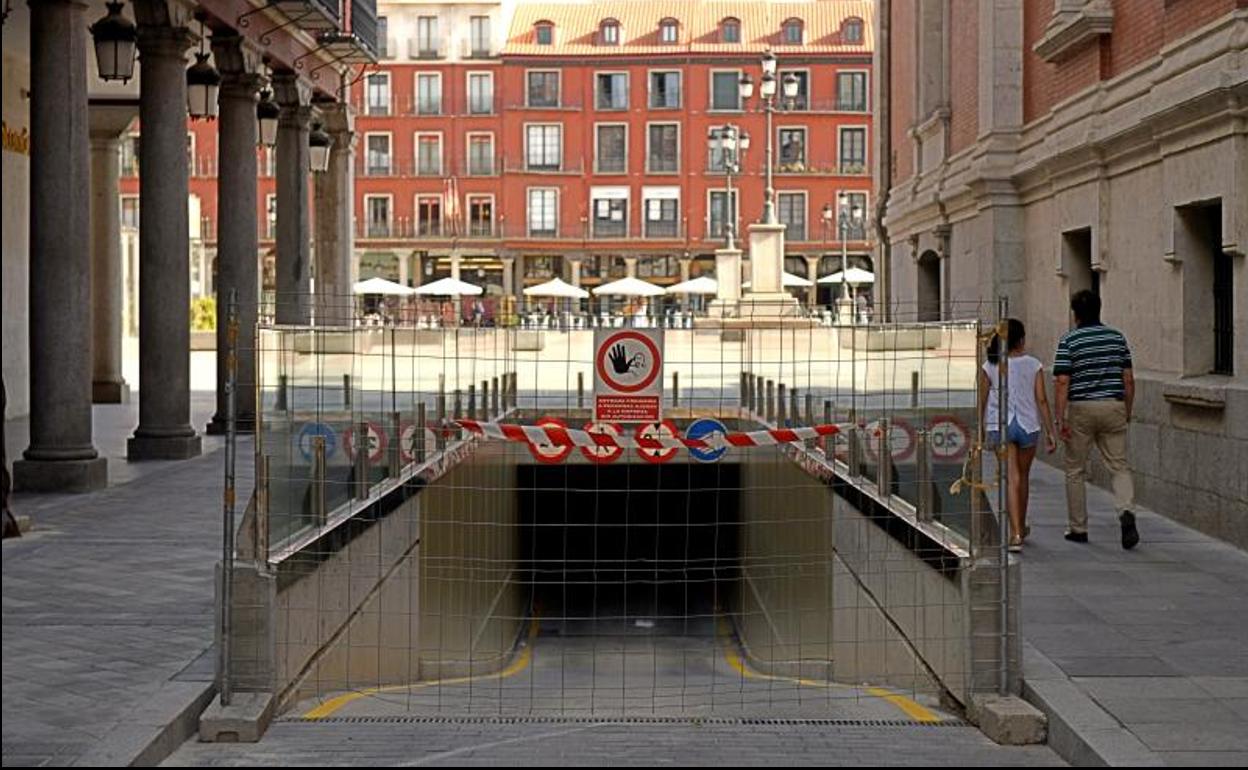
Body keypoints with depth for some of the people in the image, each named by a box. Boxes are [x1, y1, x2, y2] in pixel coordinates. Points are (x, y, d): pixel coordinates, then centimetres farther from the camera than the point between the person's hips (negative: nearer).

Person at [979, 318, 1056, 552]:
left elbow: (982, 402, 2)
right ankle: (1021, 527, 35)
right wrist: (1050, 432, 1)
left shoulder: (989, 367, -1)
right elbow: (1041, 400, -3)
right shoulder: (1033, 365, -1)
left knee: (1012, 478, -5)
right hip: (1028, 425, 1)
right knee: (1023, 476, 19)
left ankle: (1016, 533, -18)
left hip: (999, 426, -1)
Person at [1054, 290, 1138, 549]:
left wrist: (1060, 418, -10)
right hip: (1113, 406, 2)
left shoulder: (1068, 340, -5)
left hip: (1081, 409, -2)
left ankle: (1078, 528, 15)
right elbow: (1128, 379, 6)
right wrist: (1127, 410, 17)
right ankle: (1126, 511, -22)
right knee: (1119, 466, 4)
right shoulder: (1117, 337, 5)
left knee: (1076, 471, 10)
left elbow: (1062, 382, -11)